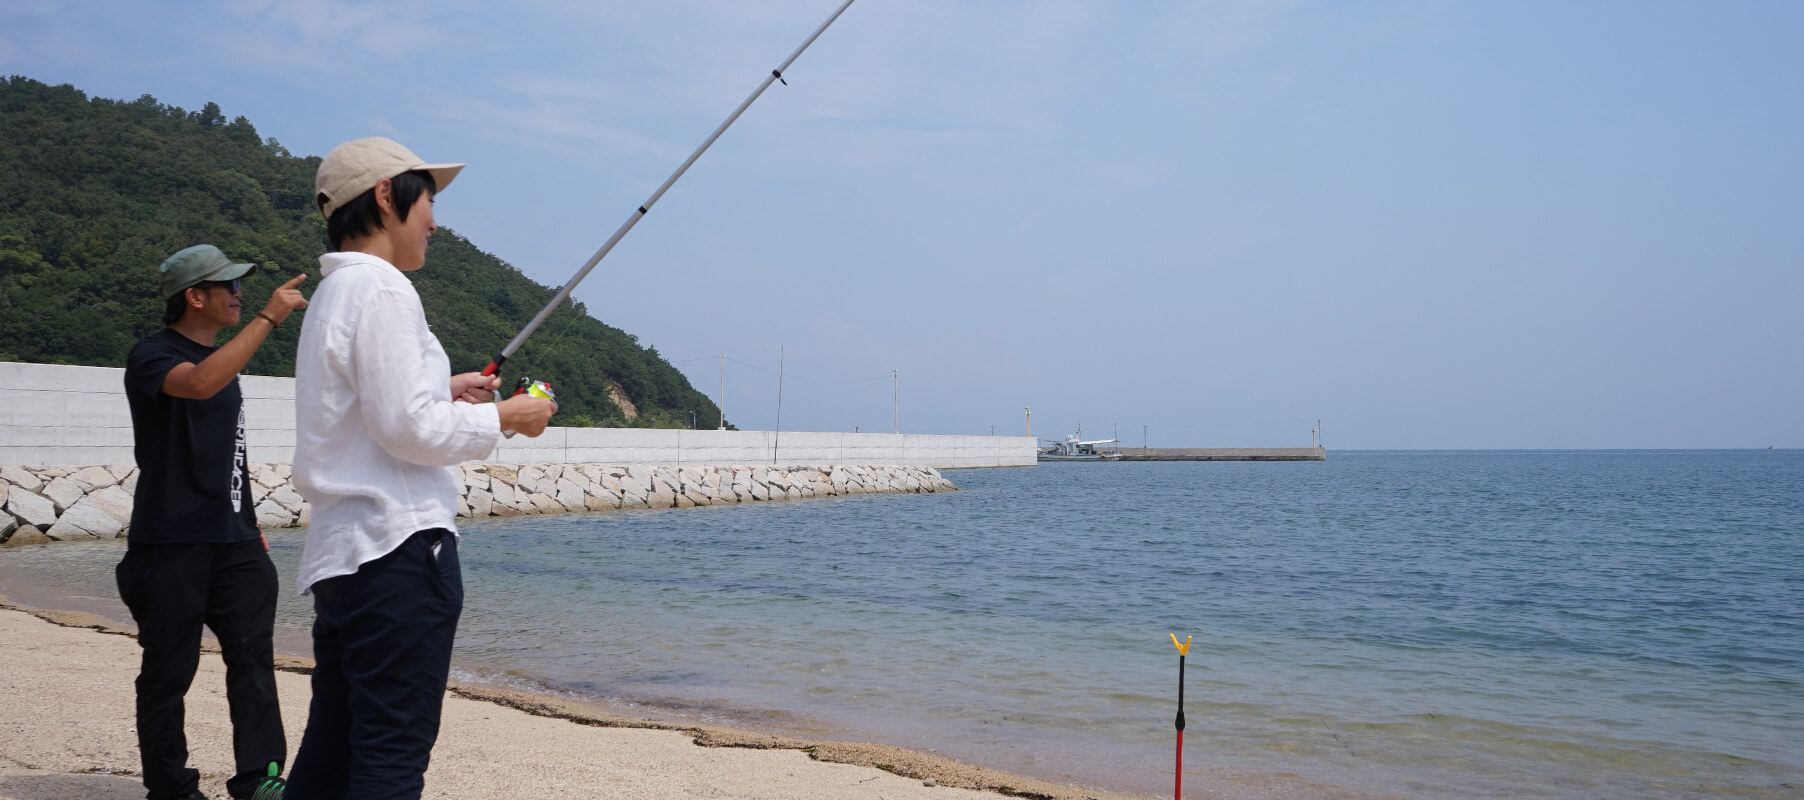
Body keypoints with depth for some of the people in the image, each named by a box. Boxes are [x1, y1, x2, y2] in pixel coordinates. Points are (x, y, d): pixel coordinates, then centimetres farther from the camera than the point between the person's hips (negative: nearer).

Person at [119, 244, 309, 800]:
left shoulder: (222, 355, 17)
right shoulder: (153, 356, -7)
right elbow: (199, 384, -32)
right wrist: (266, 319, -29)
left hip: (232, 537, 7)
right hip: (171, 540, -6)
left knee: (253, 653, -3)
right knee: (169, 666, 2)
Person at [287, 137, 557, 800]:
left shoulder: (333, 294, 18)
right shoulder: (380, 288, -12)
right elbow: (409, 432, -17)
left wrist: (441, 392, 20)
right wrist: (505, 417, -5)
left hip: (342, 554, 10)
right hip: (399, 546, -10)